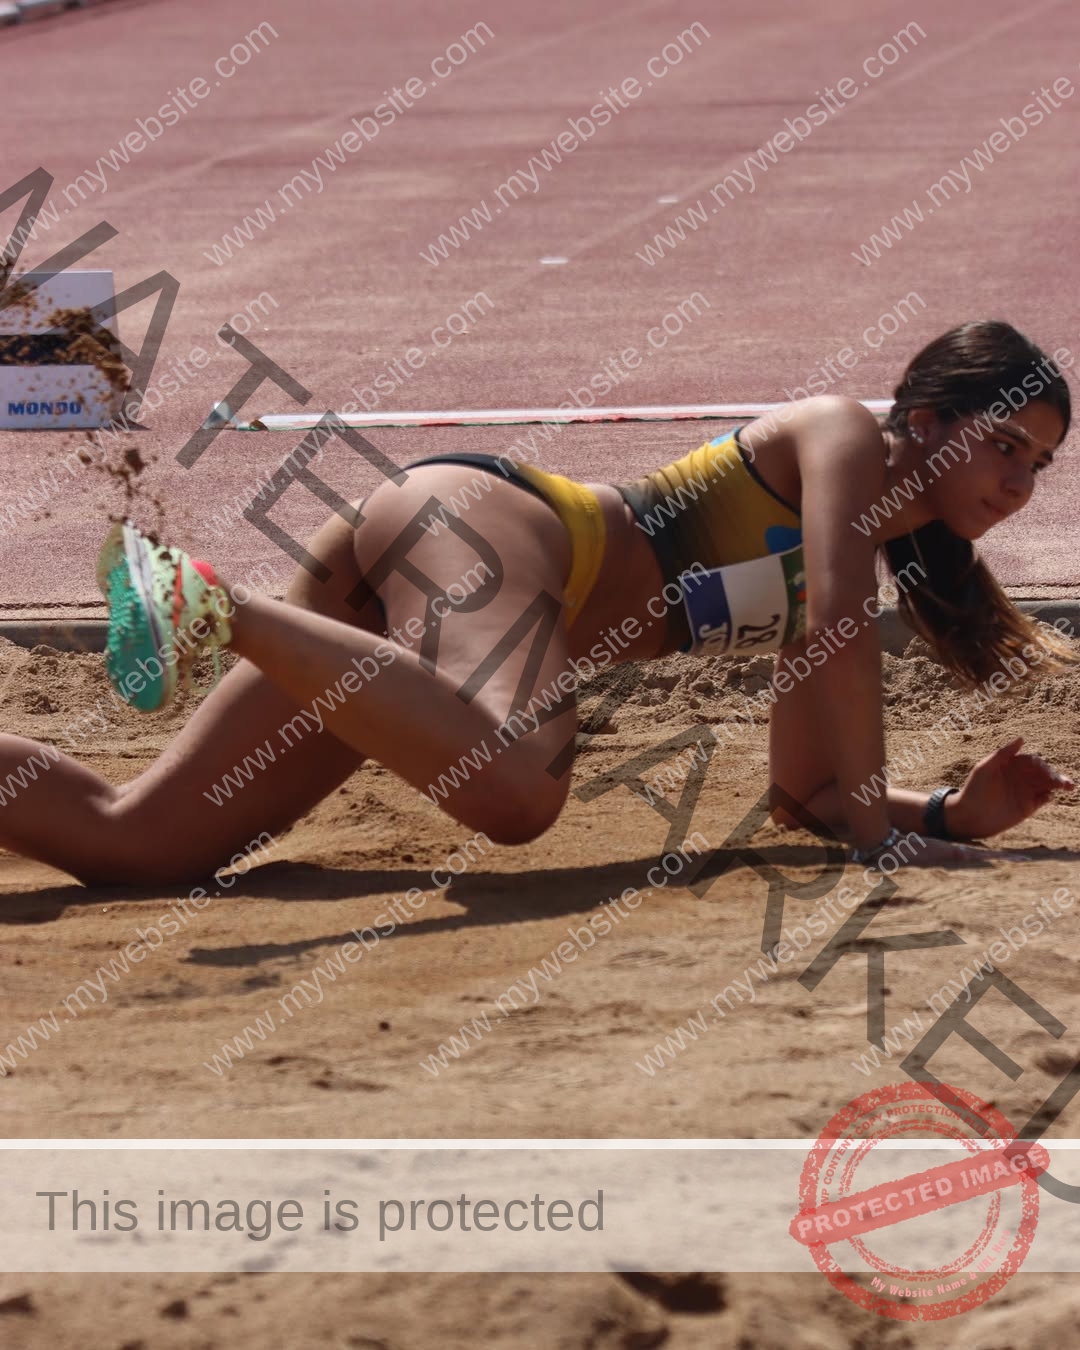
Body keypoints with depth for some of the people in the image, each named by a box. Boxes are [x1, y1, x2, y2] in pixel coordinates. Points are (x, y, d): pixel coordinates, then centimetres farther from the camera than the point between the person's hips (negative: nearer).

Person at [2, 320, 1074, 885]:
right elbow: (837, 626, -13)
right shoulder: (845, 436, 3)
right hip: (475, 515, -9)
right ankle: (212, 606, -32)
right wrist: (879, 829, -11)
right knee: (513, 789, -41)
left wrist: (957, 816, 16)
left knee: (129, 842, -3)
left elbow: (804, 786, 28)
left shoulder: (874, 545, 28)